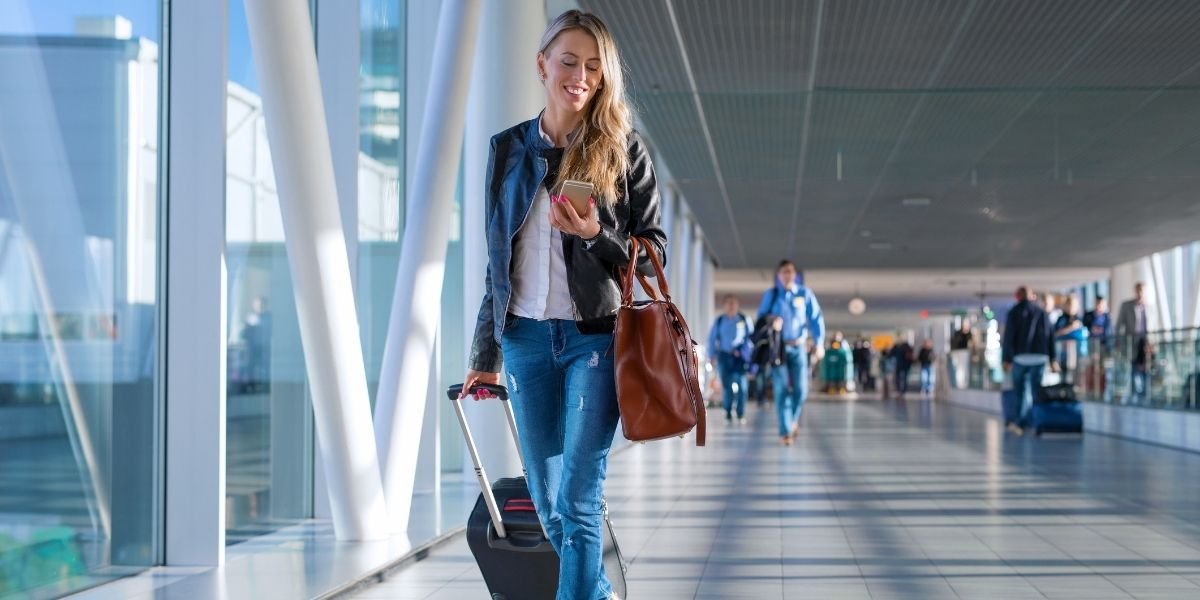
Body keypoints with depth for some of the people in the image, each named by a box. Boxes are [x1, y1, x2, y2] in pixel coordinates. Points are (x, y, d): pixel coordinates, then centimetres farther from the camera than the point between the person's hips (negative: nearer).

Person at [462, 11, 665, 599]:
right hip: (527, 337, 4)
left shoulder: (623, 150, 1)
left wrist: (597, 234, -18)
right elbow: (497, 259, 15)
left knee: (578, 501, -10)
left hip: (596, 336, -4)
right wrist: (485, 353, 17)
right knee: (548, 505, 8)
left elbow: (653, 251, 2)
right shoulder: (510, 149, 10)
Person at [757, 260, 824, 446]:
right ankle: (785, 431, -3)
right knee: (781, 389, -7)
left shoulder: (805, 294, 2)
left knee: (800, 389, -4)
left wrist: (819, 344, -10)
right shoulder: (770, 295, 1)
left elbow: (816, 319, 0)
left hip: (798, 347, 1)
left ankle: (794, 420, 25)